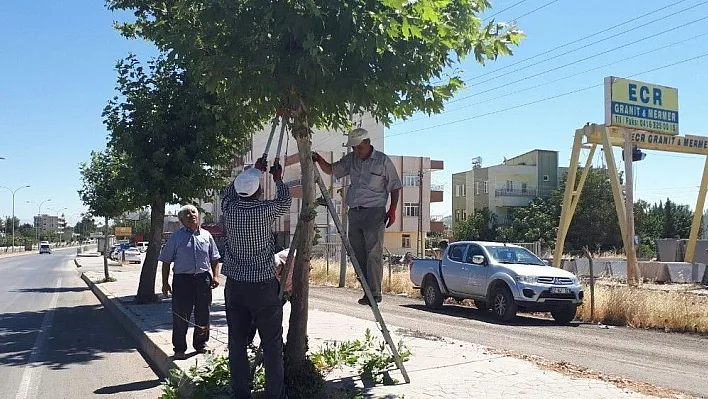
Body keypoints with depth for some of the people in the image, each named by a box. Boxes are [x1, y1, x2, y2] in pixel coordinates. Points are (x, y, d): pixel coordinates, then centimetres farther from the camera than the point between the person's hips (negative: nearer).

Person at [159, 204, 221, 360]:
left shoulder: (206, 236, 11)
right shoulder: (176, 237, 2)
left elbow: (214, 258, 16)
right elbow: (166, 261, 3)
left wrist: (215, 275, 3)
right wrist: (165, 283, -2)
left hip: (203, 278, 3)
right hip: (182, 279, -3)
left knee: (203, 314, 10)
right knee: (180, 316, 0)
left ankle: (201, 344, 25)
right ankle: (179, 348, 11)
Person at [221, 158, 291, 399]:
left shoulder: (229, 208, -3)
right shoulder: (266, 210, -12)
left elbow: (230, 191, 21)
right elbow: (285, 202, 10)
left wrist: (254, 171, 29)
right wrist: (278, 179, 25)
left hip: (234, 285, 4)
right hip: (263, 286, -4)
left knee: (237, 342, 8)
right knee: (272, 344, 3)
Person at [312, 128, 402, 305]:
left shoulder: (383, 161, -2)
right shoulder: (351, 159, 11)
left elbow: (394, 187, 1)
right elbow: (331, 170, 15)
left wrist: (392, 210, -7)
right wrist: (319, 159, -4)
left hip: (374, 212, -6)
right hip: (354, 212, 6)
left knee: (373, 253, -9)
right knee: (358, 254, 6)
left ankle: (375, 293, -6)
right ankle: (367, 291, 13)